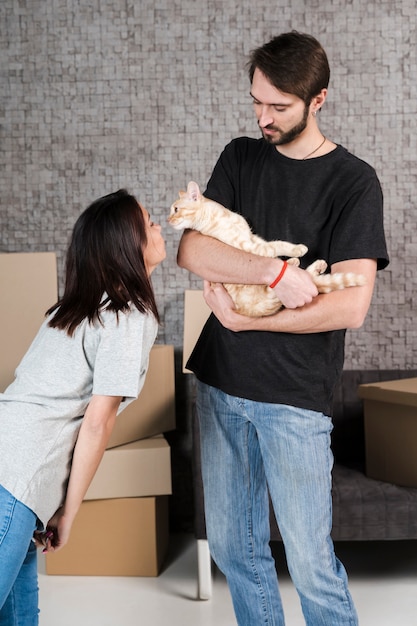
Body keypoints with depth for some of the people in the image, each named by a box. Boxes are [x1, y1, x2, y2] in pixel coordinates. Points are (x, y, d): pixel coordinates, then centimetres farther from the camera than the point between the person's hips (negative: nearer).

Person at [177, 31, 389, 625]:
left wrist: (244, 320, -11)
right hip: (220, 383, 5)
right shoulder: (241, 158, 9)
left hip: (294, 397, -5)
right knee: (233, 549, 13)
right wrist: (276, 271, -19)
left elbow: (350, 307, -15)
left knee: (311, 565, 1)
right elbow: (190, 250, -5)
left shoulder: (353, 182, -5)